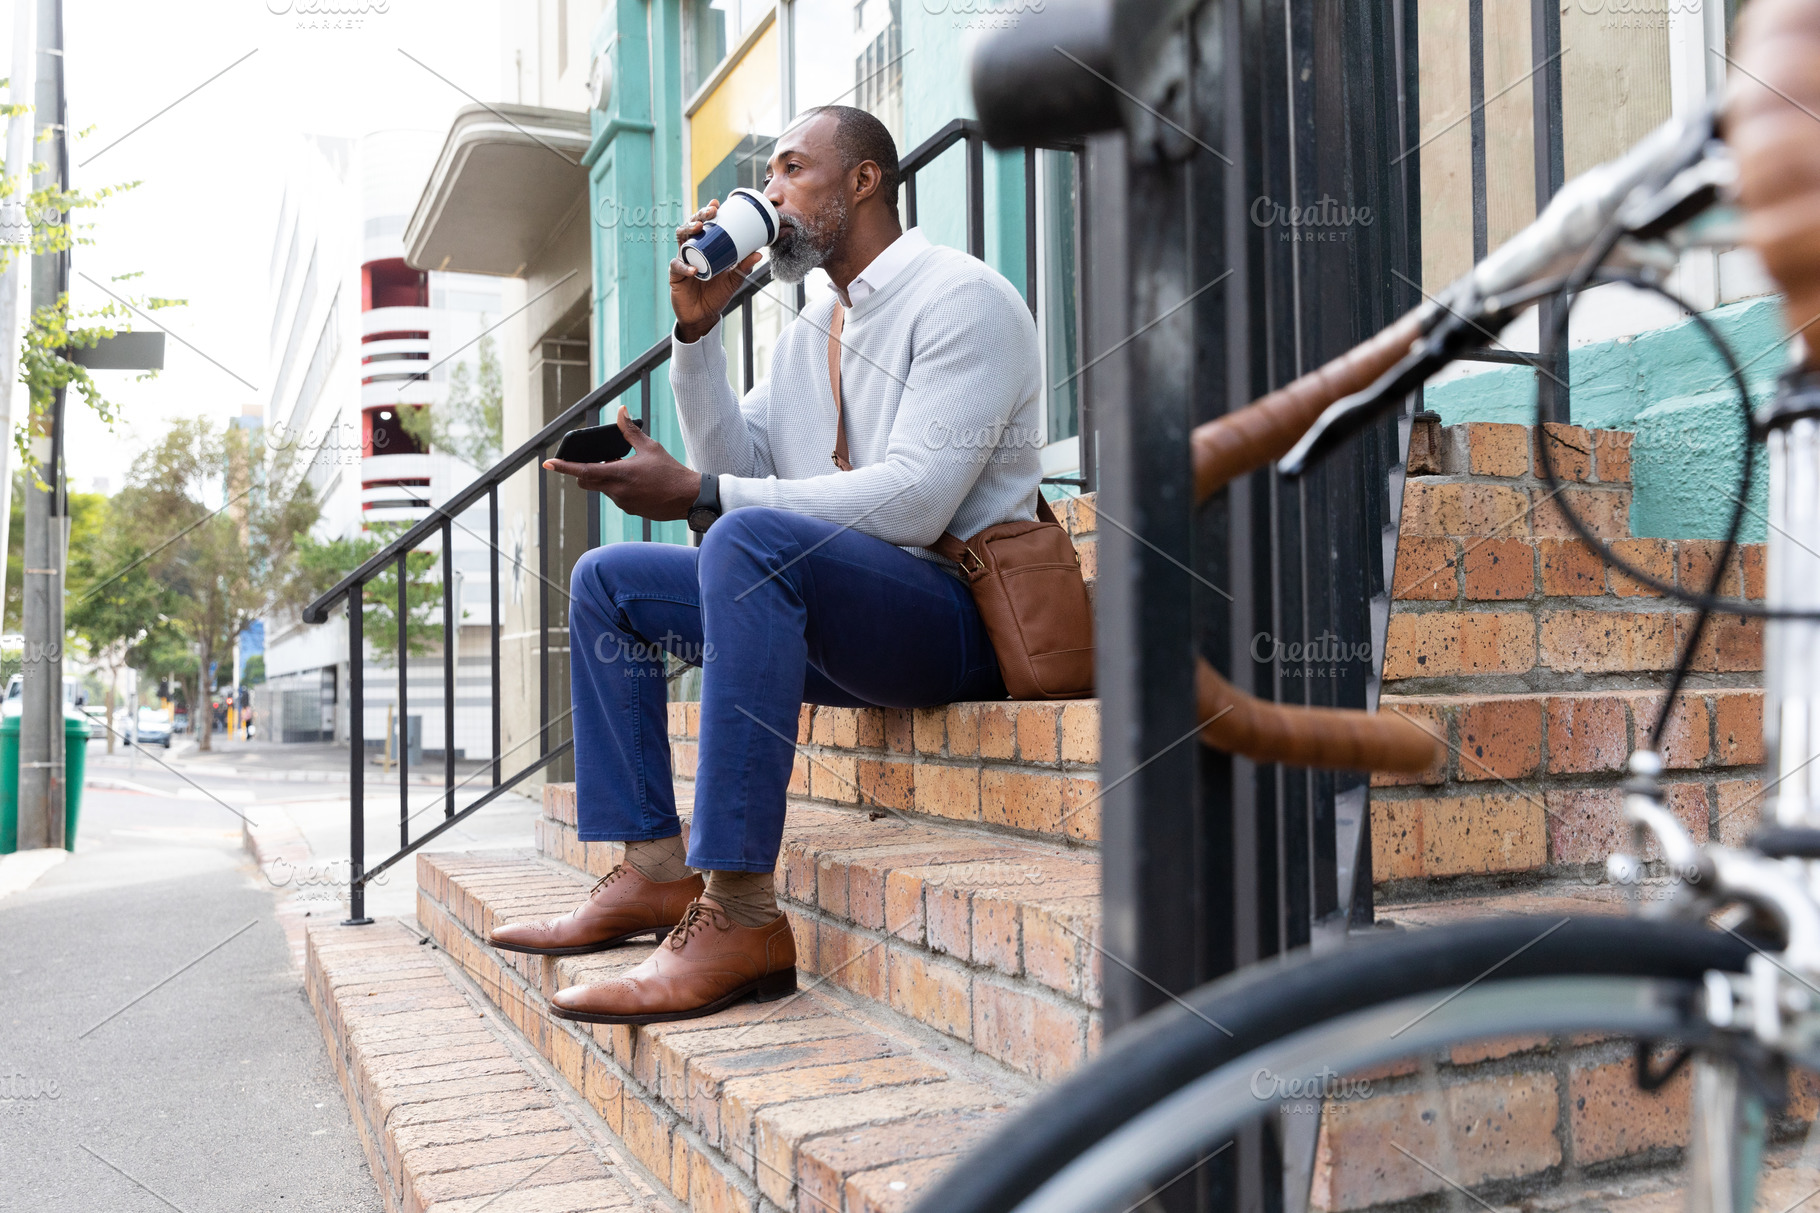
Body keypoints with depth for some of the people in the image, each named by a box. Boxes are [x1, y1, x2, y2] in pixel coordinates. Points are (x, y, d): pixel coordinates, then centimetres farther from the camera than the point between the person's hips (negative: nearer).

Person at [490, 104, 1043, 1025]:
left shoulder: (962, 297, -7)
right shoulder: (807, 335, 21)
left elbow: (915, 500, -21)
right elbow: (737, 468, 12)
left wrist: (696, 493, -22)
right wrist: (697, 331, 3)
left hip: (958, 616, -9)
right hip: (822, 611, 9)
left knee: (750, 539, -35)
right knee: (607, 580, 8)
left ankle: (740, 917, -35)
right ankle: (654, 872, -1)